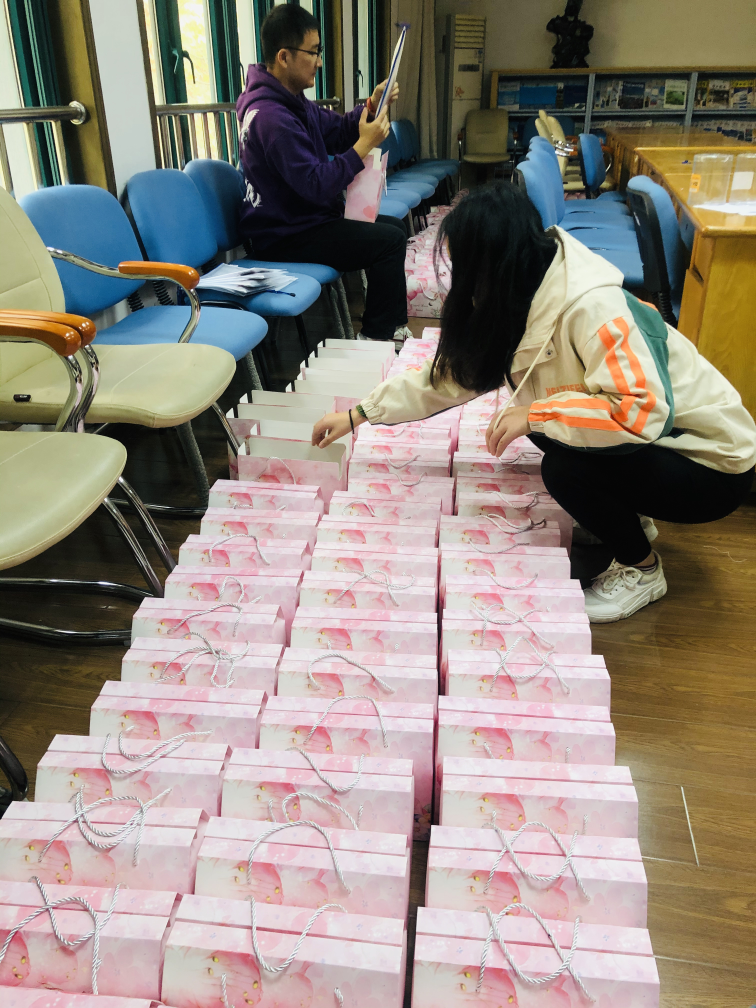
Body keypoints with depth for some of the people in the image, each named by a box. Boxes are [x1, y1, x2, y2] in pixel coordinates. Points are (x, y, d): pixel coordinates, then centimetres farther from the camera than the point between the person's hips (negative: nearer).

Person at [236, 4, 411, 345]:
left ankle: (394, 326, 21)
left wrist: (371, 106, -1)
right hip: (285, 237, -11)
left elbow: (336, 131, 15)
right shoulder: (271, 116, -25)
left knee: (393, 226, 16)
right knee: (389, 240, -17)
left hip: (305, 217, 11)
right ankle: (375, 336, -2)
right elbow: (317, 185, -27)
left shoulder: (289, 100, 8)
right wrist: (364, 146, -22)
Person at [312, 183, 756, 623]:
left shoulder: (590, 308, -30)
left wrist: (536, 415, -30)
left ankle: (642, 570, 1)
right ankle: (626, 515, 17)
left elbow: (644, 411, -37)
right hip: (649, 442, 8)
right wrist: (358, 415, 7)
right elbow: (452, 372, 5)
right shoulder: (520, 304, -2)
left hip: (716, 469, -8)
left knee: (565, 467, -26)